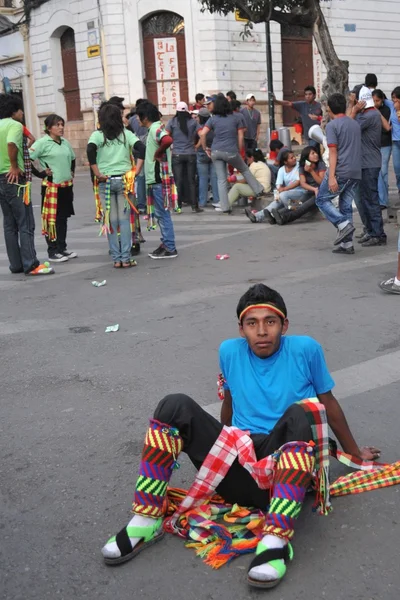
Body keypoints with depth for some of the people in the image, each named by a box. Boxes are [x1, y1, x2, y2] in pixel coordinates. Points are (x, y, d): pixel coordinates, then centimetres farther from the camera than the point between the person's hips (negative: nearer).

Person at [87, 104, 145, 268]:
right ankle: (126, 259, 1)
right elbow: (142, 148, -7)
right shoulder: (126, 134, 5)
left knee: (111, 221, 5)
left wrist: (98, 174, -11)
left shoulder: (97, 135, 0)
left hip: (105, 182, -1)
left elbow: (90, 151, -17)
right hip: (124, 180, 1)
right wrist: (136, 170, -4)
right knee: (124, 220, 3)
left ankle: (116, 259, 7)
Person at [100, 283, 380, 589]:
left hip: (286, 469, -3)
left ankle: (276, 541, -43)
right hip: (238, 467, 3)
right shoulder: (229, 351, 6)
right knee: (175, 405, -16)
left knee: (300, 414, -34)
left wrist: (355, 452, 21)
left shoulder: (305, 349, -2)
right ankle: (146, 521, -17)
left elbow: (329, 403, 10)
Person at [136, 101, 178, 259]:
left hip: (158, 178, -10)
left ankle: (170, 248, 0)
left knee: (163, 214, -5)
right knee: (160, 213, 14)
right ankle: (166, 244, 21)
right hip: (155, 178, 10)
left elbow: (168, 140, -36)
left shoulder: (155, 128, -15)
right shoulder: (155, 128, 15)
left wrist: (157, 153, -22)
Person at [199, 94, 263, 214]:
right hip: (231, 152, -1)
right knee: (245, 170, 23)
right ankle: (259, 191, 31)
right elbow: (240, 137, 4)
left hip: (216, 152, 1)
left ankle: (225, 208, 2)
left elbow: (202, 134, -8)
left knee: (221, 179, 5)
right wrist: (239, 151, 11)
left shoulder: (212, 119, 4)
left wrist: (205, 148, 2)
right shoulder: (235, 118, 6)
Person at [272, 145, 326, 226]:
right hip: (309, 193, 4)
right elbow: (303, 183, -10)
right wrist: (314, 189, -28)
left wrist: (311, 171, -19)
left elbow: (321, 182, -8)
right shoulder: (302, 167, 2)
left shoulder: (321, 164, -4)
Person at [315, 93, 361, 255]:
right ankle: (347, 244, 7)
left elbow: (333, 152, -13)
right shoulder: (355, 124, 16)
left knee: (322, 199, 8)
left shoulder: (332, 125, -6)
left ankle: (344, 224, -9)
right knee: (346, 206, 10)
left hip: (340, 172, -7)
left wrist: (331, 177, -16)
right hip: (356, 173, 7)